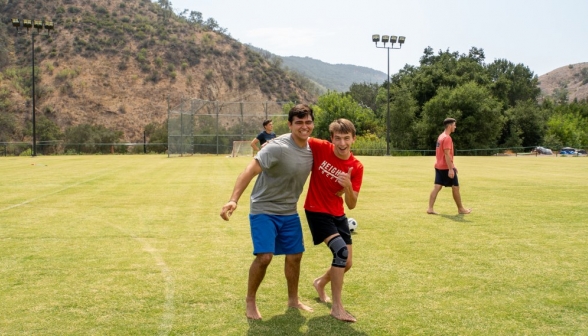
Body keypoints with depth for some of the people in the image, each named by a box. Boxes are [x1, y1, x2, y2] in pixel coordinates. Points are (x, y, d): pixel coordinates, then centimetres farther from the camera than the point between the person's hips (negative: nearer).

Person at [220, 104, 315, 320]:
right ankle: (250, 301, 9)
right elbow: (250, 171, -32)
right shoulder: (278, 147, -25)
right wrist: (234, 199, -43)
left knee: (295, 255, 11)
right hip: (264, 210, -6)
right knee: (264, 256, -14)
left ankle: (293, 299, 33)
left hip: (289, 212, 7)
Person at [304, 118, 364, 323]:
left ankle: (320, 283, 43)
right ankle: (337, 307, -8)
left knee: (347, 263, 10)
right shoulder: (320, 148, -16)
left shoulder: (357, 167, -9)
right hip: (316, 212, -5)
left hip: (337, 214, 5)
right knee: (341, 251, -22)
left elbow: (351, 205, -10)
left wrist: (348, 187, -29)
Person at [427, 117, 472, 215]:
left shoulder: (441, 136, 15)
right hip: (446, 167, -9)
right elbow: (447, 154, -22)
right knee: (455, 187, 4)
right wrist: (451, 169, -24)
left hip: (439, 166, 9)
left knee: (437, 187, 4)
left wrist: (452, 166, 26)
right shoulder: (447, 138, -16)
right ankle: (461, 209, 15)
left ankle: (430, 208, -2)